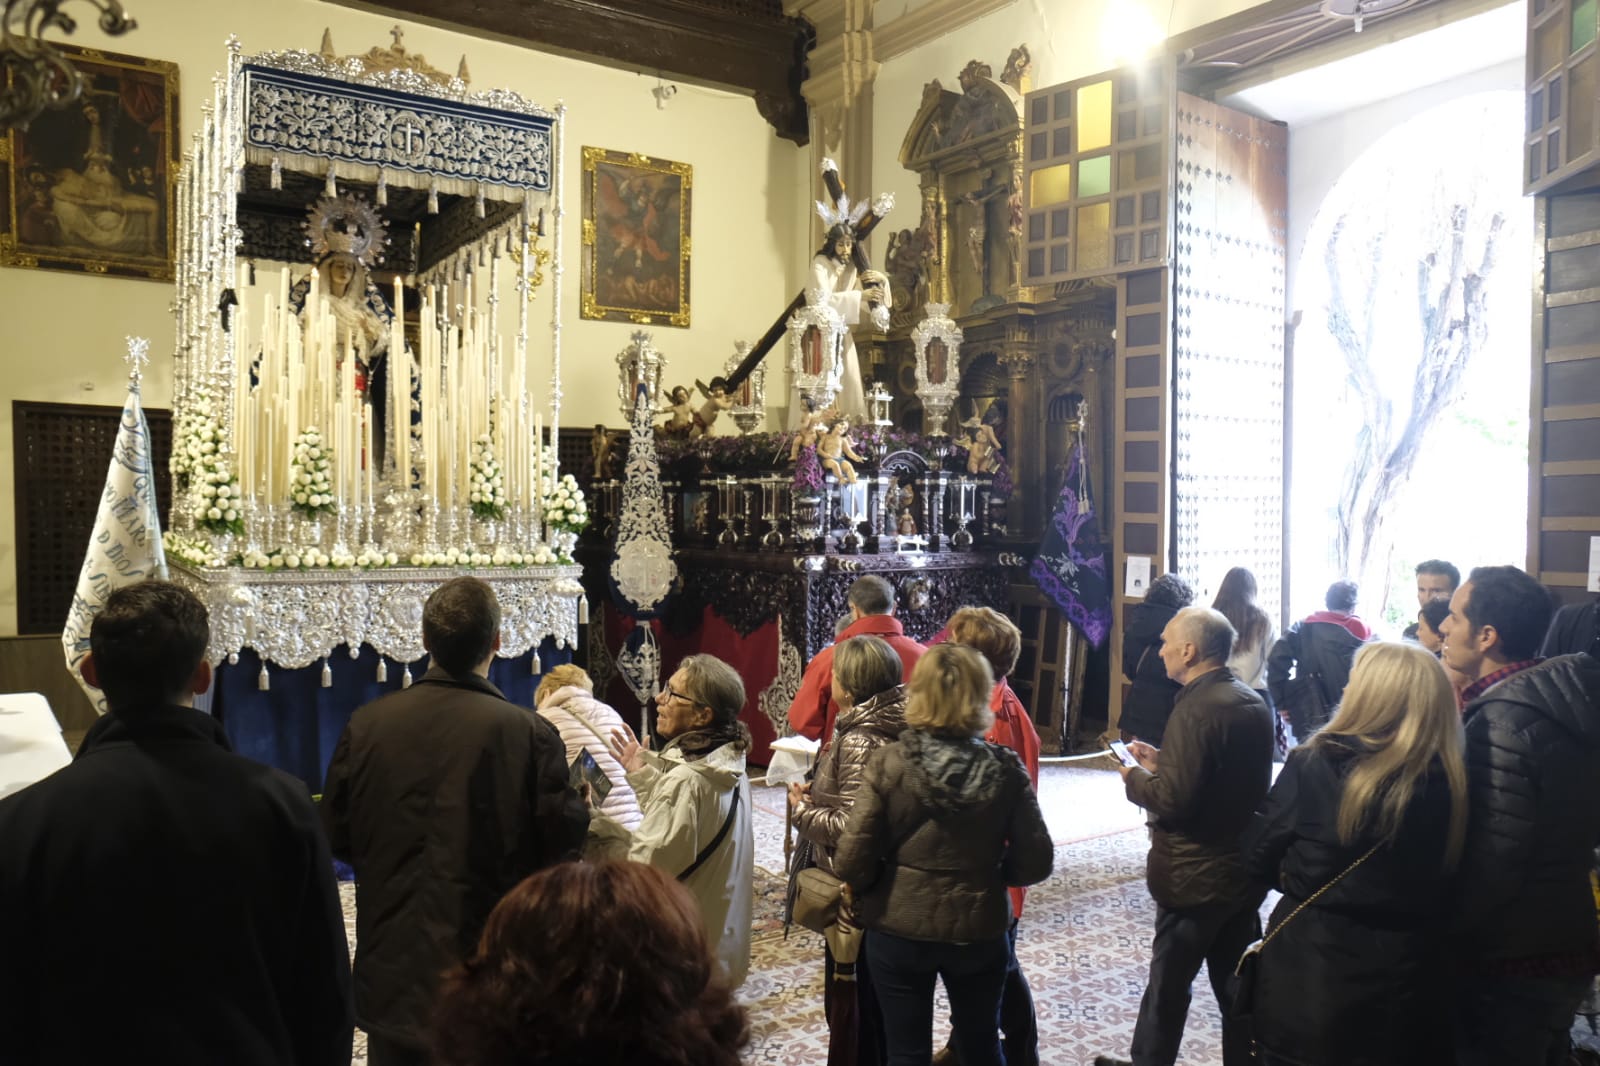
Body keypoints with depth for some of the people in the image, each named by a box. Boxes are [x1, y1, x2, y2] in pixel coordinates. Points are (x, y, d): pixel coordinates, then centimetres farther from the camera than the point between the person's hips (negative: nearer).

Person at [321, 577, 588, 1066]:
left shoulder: (366, 723, -8)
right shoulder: (529, 735, -18)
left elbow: (337, 836, 0)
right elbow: (563, 845, -14)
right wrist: (582, 804, 7)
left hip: (392, 975, 3)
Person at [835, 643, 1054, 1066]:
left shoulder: (888, 763, -17)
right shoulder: (1006, 769, -12)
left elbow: (851, 863, -17)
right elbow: (1035, 863, -7)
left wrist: (875, 888, 4)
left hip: (899, 930, -1)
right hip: (979, 930, 2)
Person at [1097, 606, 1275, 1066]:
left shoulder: (1197, 709, -23)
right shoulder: (1252, 703, 5)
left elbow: (1173, 800, -25)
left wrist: (1134, 777, -8)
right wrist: (1162, 761, 9)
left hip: (1196, 877, -8)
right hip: (1243, 869, 8)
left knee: (1168, 982, 10)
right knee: (1237, 985, 17)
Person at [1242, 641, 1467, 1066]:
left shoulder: (1314, 764, -17)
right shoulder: (1448, 780, -10)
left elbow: (1258, 858, -5)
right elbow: (1439, 881, 5)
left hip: (1308, 975, -3)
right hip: (1404, 982, 3)